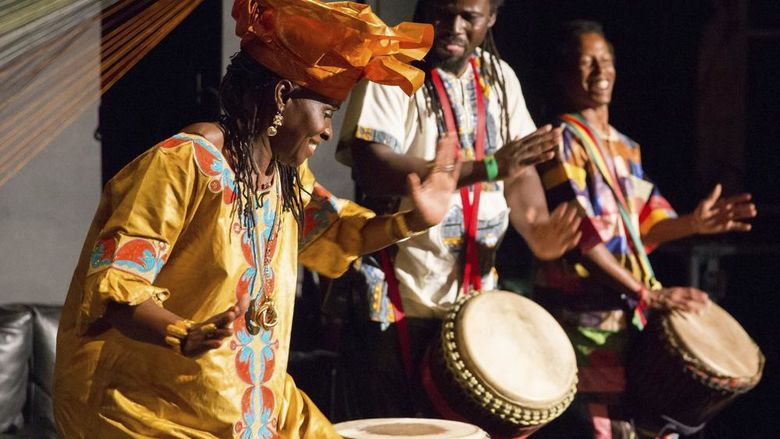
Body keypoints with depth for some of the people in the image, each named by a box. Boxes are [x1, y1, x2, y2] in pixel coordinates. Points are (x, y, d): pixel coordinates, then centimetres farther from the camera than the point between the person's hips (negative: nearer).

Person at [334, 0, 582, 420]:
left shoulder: (499, 78, 10)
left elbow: (519, 172, 11)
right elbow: (374, 171, -24)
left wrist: (538, 229, -12)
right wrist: (486, 168, -28)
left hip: (475, 301, 6)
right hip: (397, 303, -6)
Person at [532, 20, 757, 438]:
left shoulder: (626, 148, 17)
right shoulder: (562, 141, -7)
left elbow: (642, 227, 15)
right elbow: (578, 235, -16)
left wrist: (692, 224, -5)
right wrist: (646, 294, -20)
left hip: (628, 311, 8)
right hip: (582, 313, -8)